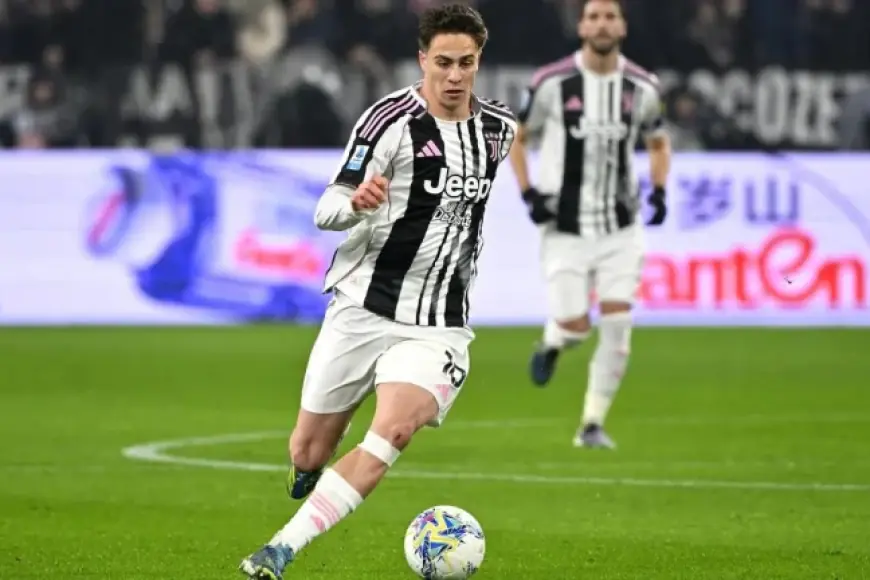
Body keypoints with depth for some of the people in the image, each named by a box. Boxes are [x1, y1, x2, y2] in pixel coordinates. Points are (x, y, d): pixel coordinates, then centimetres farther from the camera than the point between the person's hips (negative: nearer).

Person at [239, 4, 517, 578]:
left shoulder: (500, 126, 5)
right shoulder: (391, 120, -10)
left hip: (438, 327, 2)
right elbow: (327, 212, -12)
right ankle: (307, 472, 45)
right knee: (309, 453, 5)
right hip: (363, 309, -2)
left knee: (394, 430, -25)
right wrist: (357, 202, -33)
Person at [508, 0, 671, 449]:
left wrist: (659, 190, 0)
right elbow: (516, 139, 4)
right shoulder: (552, 83, -8)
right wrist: (529, 193, -9)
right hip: (565, 227, -2)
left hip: (621, 227, 2)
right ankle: (552, 343, 33)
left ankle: (593, 424, 4)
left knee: (617, 325, -8)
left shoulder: (642, 88, 0)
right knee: (574, 327, -6)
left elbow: (658, 143, 17)